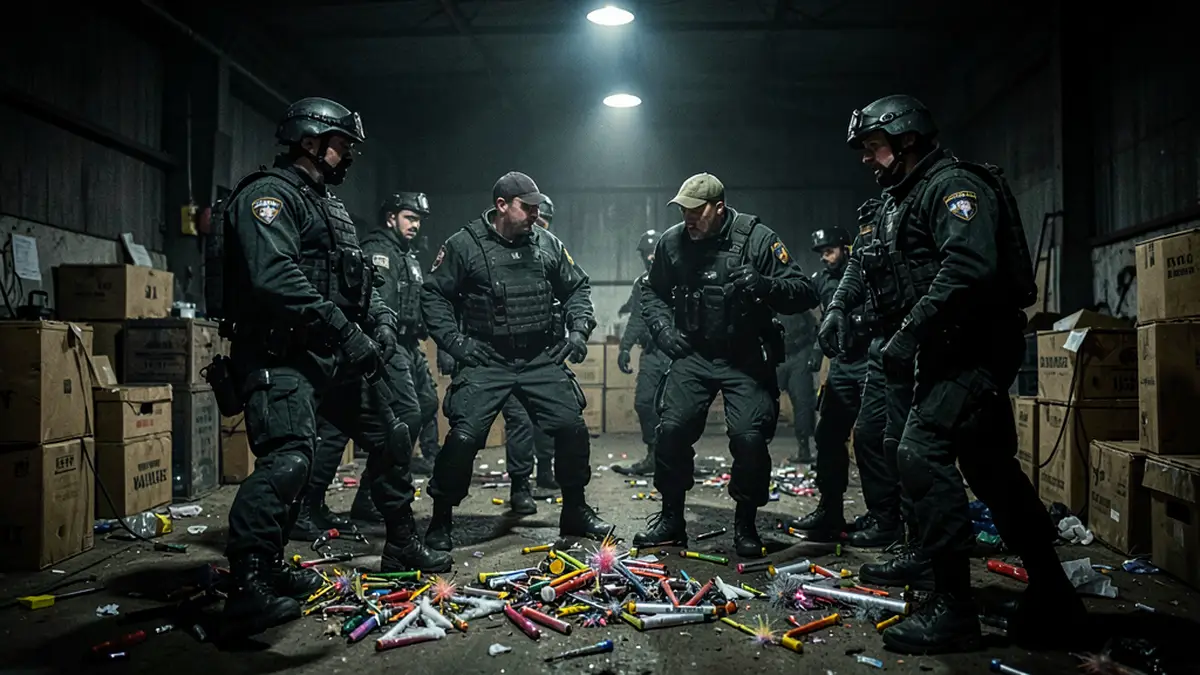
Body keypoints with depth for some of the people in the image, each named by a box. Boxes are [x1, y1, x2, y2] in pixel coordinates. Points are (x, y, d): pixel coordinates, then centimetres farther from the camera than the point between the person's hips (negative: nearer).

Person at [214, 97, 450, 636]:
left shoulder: (330, 207, 23)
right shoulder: (269, 194, -9)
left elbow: (359, 278, 25)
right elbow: (276, 278, -25)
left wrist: (381, 321, 5)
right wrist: (346, 333, -25)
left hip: (333, 354, 10)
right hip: (281, 354, -10)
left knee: (390, 436, 15)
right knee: (288, 457, -25)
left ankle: (402, 546, 30)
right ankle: (248, 588, -20)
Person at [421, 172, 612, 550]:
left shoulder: (547, 244, 7)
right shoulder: (464, 245, -4)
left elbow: (577, 288, 18)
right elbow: (434, 295, 1)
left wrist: (579, 328, 3)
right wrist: (453, 340, -9)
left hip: (542, 360, 4)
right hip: (486, 362, -3)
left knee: (572, 427, -2)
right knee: (464, 436, -13)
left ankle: (575, 511, 21)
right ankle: (441, 521, 9)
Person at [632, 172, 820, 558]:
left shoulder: (757, 239, -11)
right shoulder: (672, 242, -1)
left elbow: (805, 295, -13)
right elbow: (651, 293, 17)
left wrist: (764, 285, -32)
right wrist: (663, 328, -2)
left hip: (746, 360, -3)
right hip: (692, 355, 3)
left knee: (749, 436, -15)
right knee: (672, 430, -9)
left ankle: (745, 523, 9)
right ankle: (671, 518, 12)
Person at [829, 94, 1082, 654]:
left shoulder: (953, 184, -11)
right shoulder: (900, 201, 21)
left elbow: (970, 266, -27)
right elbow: (891, 280, 21)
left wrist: (909, 333, -27)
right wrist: (846, 310, 6)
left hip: (976, 347, -10)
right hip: (949, 353, 10)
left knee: (921, 452, -19)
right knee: (990, 467, 14)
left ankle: (953, 608, -12)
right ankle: (1052, 597, 26)